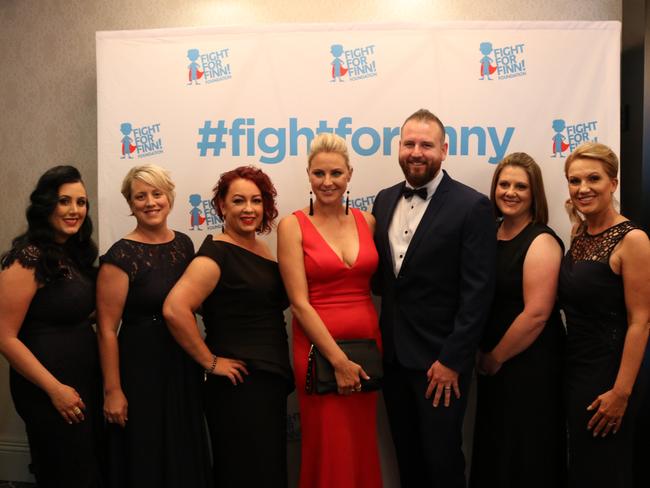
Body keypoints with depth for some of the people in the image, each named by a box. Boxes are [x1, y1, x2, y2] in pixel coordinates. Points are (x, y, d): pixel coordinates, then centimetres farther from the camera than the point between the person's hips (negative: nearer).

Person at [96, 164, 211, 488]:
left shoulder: (183, 243, 4)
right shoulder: (121, 256, -14)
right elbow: (107, 329, -14)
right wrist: (112, 390, -14)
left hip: (183, 364, 6)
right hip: (141, 368, -6)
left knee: (185, 452, 16)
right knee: (145, 458, 7)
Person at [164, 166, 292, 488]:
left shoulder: (263, 249, 9)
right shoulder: (217, 253, -15)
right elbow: (175, 309, -28)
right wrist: (209, 362, -19)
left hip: (271, 382, 8)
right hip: (239, 386, -8)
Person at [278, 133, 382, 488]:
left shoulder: (367, 221, 6)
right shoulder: (292, 225, -6)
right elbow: (300, 302, -11)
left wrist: (380, 346, 0)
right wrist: (338, 359, -15)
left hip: (367, 342, 4)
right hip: (319, 348, -4)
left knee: (363, 449, 13)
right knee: (329, 452, 6)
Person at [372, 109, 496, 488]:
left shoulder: (472, 207, -11)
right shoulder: (385, 201, 7)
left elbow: (478, 292, -14)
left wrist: (452, 360, -16)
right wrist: (379, 341, 4)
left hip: (440, 360, -5)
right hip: (393, 356, 5)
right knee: (407, 456, 17)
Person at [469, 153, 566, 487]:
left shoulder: (541, 242, -14)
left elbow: (537, 313, -20)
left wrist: (496, 357, -11)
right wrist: (484, 354, 4)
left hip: (530, 367, -7)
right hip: (492, 366, 7)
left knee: (525, 459, 8)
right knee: (491, 451, 18)